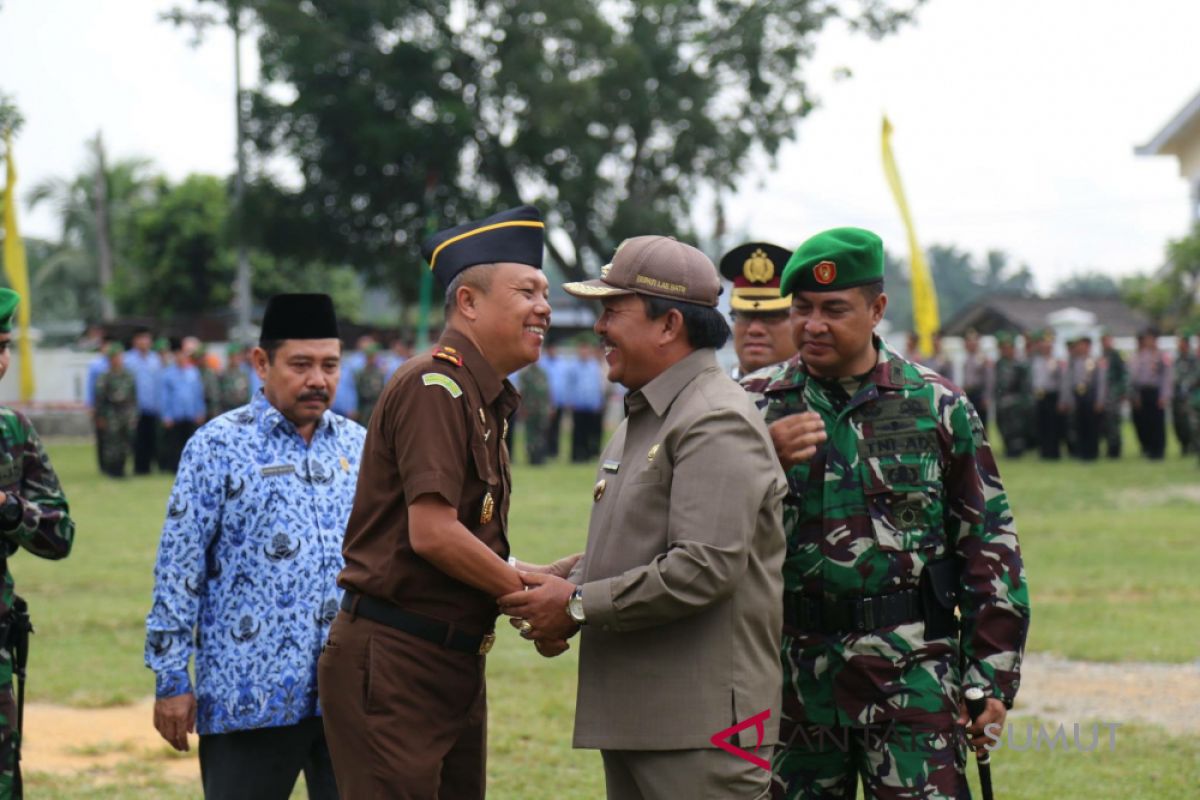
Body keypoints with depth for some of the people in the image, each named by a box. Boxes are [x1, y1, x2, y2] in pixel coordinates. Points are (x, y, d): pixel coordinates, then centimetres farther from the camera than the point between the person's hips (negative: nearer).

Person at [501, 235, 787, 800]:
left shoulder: (718, 423, -14)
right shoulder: (641, 417, 19)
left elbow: (705, 567, -24)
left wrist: (579, 606, -15)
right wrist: (563, 588, 5)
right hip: (630, 715, 10)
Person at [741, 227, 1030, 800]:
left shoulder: (937, 405, 3)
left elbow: (989, 542, 5)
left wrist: (992, 678, 0)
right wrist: (764, 464, -15)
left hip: (913, 672, -2)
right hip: (792, 673, 2)